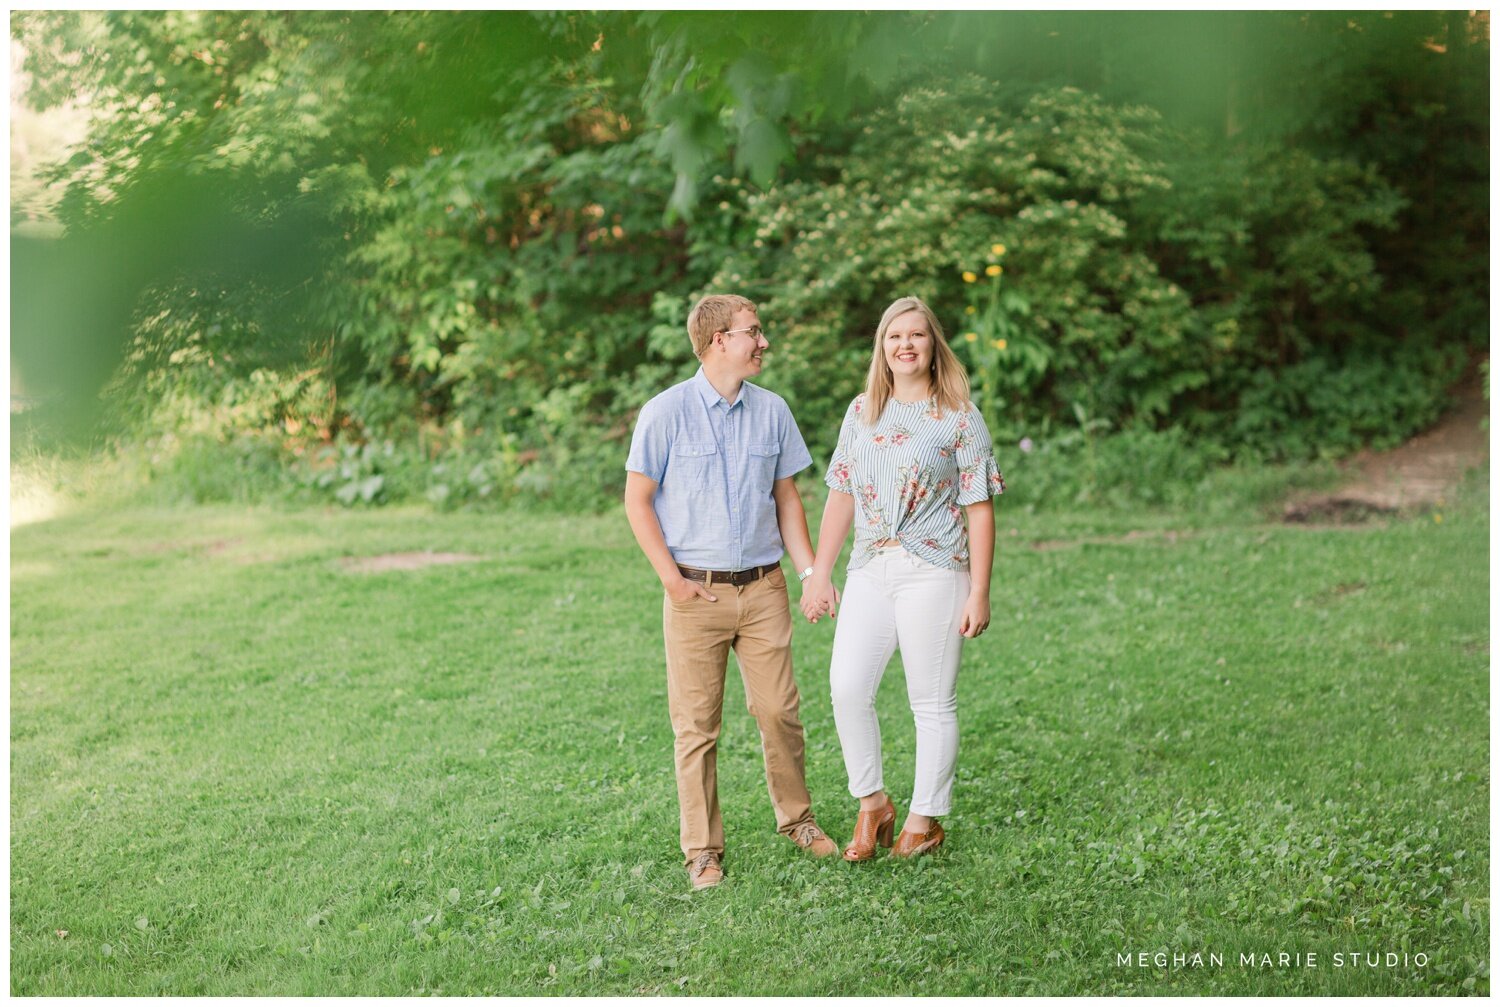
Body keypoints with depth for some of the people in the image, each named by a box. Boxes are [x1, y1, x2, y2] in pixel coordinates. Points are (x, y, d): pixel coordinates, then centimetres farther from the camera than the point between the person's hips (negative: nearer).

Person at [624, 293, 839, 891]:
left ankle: (796, 818, 28)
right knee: (697, 725, 3)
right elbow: (637, 500, -2)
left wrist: (812, 572, 6)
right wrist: (672, 579, -8)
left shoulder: (772, 411, 6)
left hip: (764, 588, 3)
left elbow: (786, 496, 13)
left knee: (779, 711, 6)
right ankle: (702, 849, 15)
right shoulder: (667, 412, -5)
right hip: (697, 592, -3)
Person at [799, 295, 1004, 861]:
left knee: (933, 703, 3)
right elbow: (841, 496, 13)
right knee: (847, 688, -9)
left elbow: (979, 509, -2)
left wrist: (979, 592, -7)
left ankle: (925, 819, 17)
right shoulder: (862, 412, 12)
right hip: (869, 573, 4)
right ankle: (872, 804, 10)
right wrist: (819, 574, 8)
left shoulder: (959, 418, 0)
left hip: (933, 574, -3)